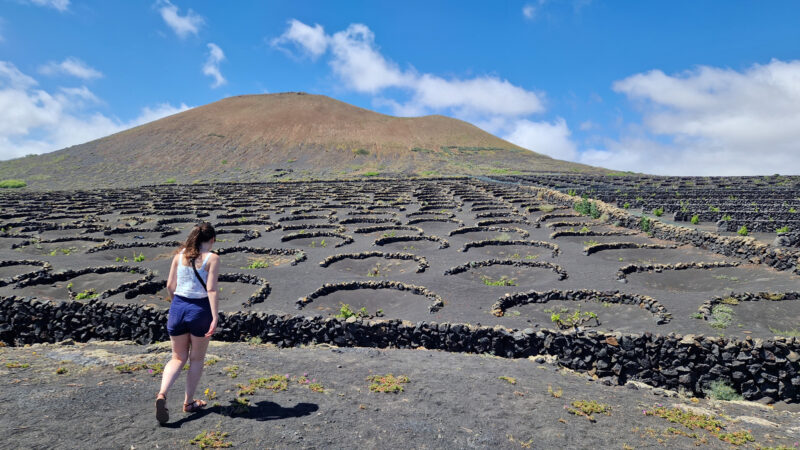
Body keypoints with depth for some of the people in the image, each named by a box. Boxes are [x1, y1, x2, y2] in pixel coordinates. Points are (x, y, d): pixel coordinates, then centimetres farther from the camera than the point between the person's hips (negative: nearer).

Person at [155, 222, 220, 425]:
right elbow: (211, 289, -16)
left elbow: (170, 285, 6)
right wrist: (215, 318, -18)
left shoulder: (180, 255, 4)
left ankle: (162, 394, -6)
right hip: (200, 309, -4)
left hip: (178, 307, 4)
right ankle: (189, 402, 26)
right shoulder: (212, 258, -9)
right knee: (196, 359, 15)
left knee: (178, 358, 16)